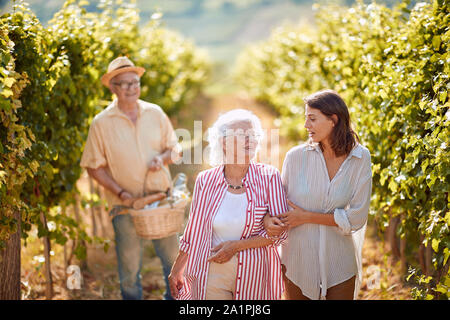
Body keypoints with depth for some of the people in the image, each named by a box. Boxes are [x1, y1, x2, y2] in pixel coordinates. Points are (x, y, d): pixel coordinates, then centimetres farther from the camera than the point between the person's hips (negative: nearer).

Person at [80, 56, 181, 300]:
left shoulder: (155, 113, 3)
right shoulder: (101, 123, -5)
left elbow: (174, 148, 12)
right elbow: (94, 167, -3)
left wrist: (162, 158, -10)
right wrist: (120, 192, -13)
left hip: (161, 198, 2)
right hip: (126, 206, -2)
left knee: (173, 257, 9)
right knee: (129, 266, 6)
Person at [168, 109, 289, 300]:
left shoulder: (269, 178, -5)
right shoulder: (206, 181, 0)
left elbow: (279, 232, -7)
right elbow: (194, 230, 10)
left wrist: (236, 246, -13)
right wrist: (177, 270, 16)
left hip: (254, 275, -1)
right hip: (213, 275, 1)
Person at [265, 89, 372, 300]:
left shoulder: (360, 158, -7)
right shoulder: (296, 156, -6)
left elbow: (357, 218, -10)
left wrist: (306, 217, -14)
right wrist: (268, 219, -18)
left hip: (339, 263, 0)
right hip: (298, 261, 0)